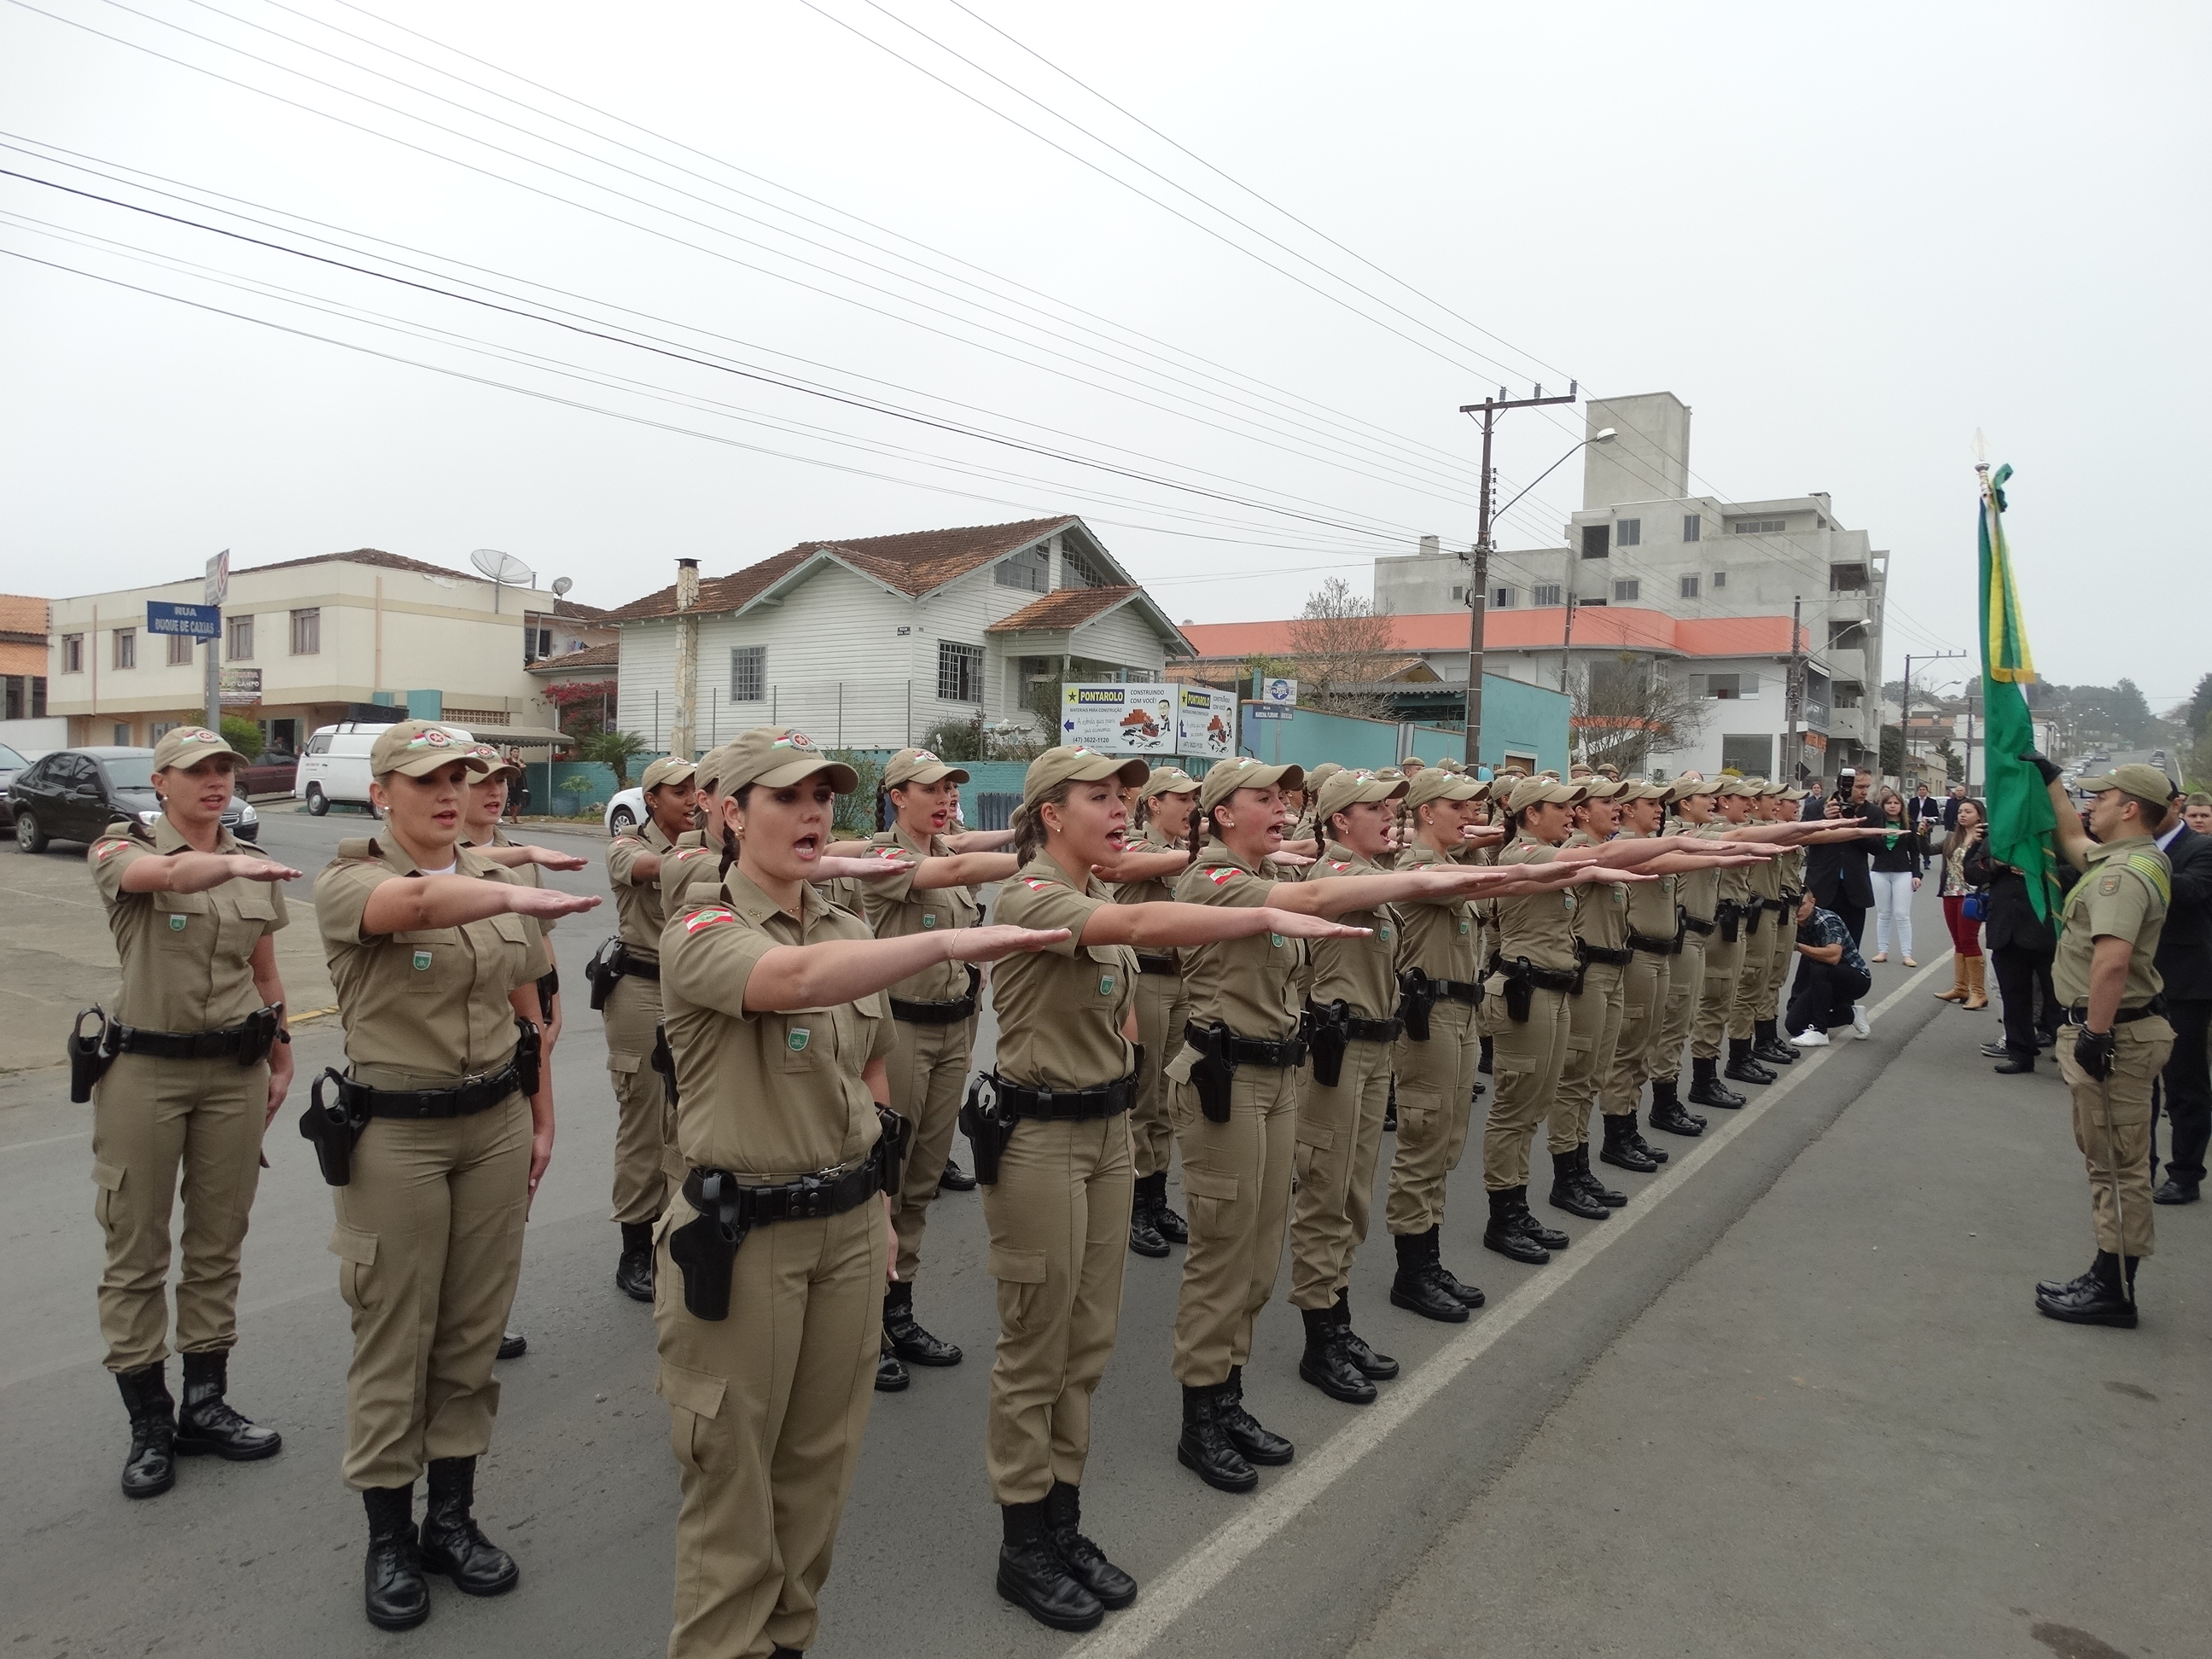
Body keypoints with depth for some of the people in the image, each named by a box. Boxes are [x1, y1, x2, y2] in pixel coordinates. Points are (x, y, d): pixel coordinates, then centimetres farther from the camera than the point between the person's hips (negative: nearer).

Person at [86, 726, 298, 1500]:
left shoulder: (256, 870, 7)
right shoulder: (123, 846, -5)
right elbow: (161, 873, -31)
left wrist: (280, 1059, 12)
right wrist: (230, 864, -49)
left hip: (236, 1071, 4)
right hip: (145, 1068, -3)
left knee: (218, 1244, 11)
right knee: (136, 1249, 4)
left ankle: (206, 1404, 24)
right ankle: (149, 1424, 16)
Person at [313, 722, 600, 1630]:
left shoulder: (493, 879, 7)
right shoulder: (348, 881, -9)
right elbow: (413, 900, -35)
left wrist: (542, 1120, 13)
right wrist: (520, 897, -51)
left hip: (496, 1125, 5)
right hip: (395, 1135, -4)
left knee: (474, 1330, 13)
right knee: (393, 1338, 5)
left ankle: (453, 1516, 29)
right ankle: (388, 1537, 23)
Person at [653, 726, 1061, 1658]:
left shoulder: (848, 932, 7)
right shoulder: (700, 932, -13)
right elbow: (793, 978, -36)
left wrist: (877, 1192, 14)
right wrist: (950, 941, -45)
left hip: (849, 1225, 6)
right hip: (743, 1234, -6)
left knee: (820, 1459, 17)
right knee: (733, 1472, 7)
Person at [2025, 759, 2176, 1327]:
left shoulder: (2123, 871, -20)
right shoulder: (2127, 858, 12)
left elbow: (2112, 961, -31)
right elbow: (2072, 840, 34)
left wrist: (2096, 1033, -27)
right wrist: (2051, 780, 35)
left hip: (2114, 1033, -11)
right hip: (2119, 1026, 11)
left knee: (2118, 1166, -2)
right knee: (2112, 1159, 15)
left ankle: (2114, 1291, 6)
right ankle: (2109, 1278, 24)